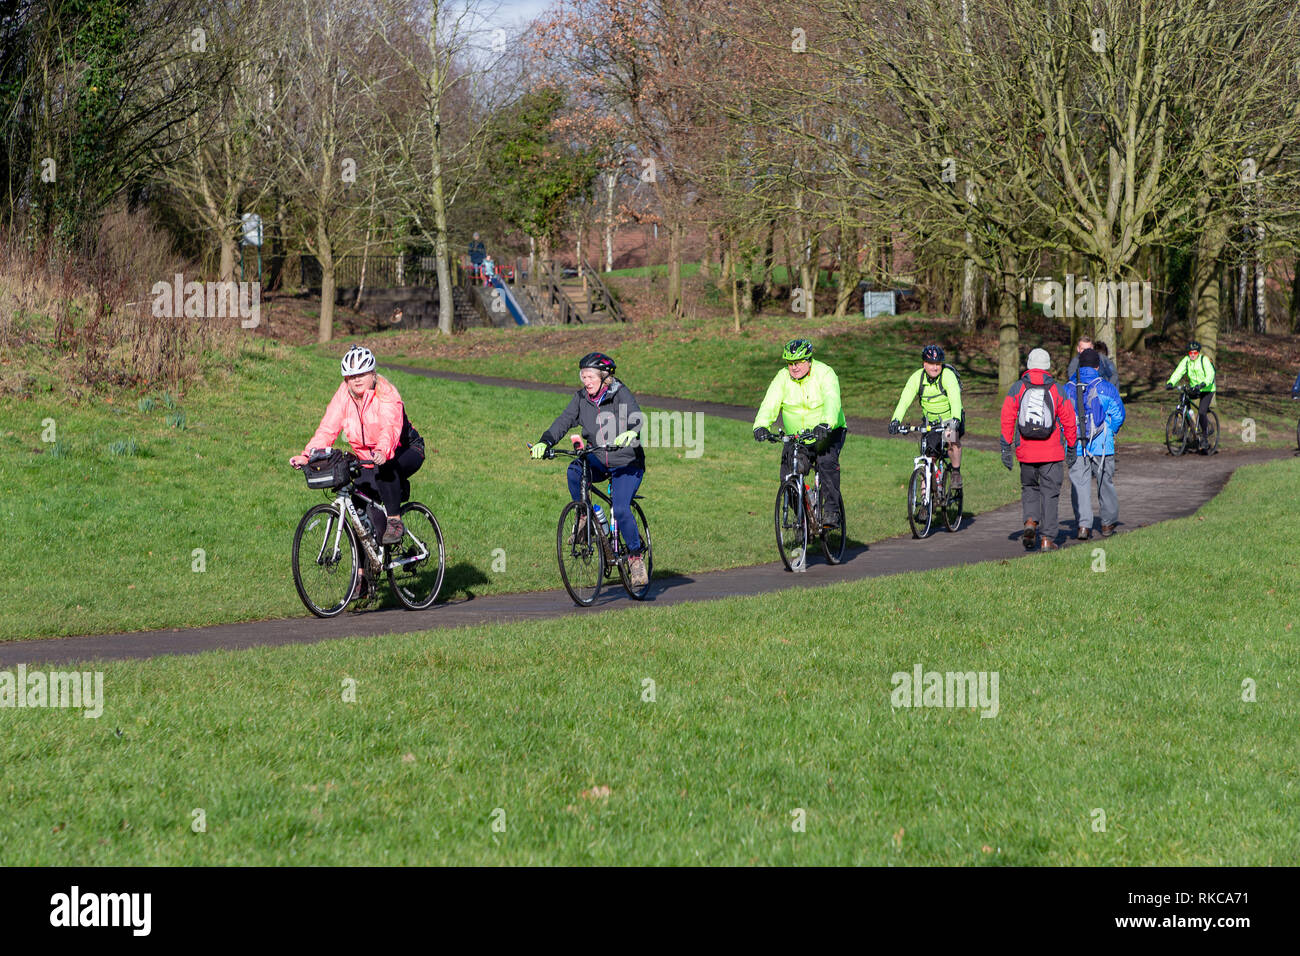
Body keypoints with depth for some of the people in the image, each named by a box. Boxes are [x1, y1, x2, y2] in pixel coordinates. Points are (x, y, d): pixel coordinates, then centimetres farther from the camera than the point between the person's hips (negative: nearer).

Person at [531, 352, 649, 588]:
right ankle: (583, 517, -10)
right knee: (575, 470, -30)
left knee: (621, 509, -21)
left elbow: (638, 418, -28)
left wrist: (631, 433, -51)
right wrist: (545, 442, -25)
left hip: (627, 462, -4)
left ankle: (636, 557, -3)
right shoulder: (581, 398, 0)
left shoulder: (621, 394, -13)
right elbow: (563, 421, -8)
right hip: (598, 460, 4)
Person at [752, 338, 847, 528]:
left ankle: (832, 512, -22)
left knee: (826, 462, -30)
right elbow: (770, 404, -20)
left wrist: (825, 424, -53)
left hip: (828, 433, -4)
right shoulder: (782, 378, -7)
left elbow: (832, 401, -34)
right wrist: (761, 426, -40)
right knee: (787, 476, -11)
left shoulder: (824, 373, -17)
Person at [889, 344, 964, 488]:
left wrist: (956, 419, -54)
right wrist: (896, 420, -39)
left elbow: (955, 399, -37)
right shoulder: (917, 377, -15)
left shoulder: (948, 375, -24)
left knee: (953, 440, -30)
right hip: (930, 420, 3)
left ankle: (956, 472, -10)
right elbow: (905, 399, -24)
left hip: (950, 418, -3)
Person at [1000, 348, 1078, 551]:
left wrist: (1006, 448, -1)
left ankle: (1030, 521, -5)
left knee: (1029, 488, 19)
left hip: (1026, 451, 1)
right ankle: (1047, 538, 2)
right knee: (1050, 493, 5)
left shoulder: (1016, 389, 0)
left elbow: (1007, 420, -5)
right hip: (1052, 453, -1)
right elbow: (1069, 422, 1)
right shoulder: (1056, 390, 0)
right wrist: (1071, 448, 12)